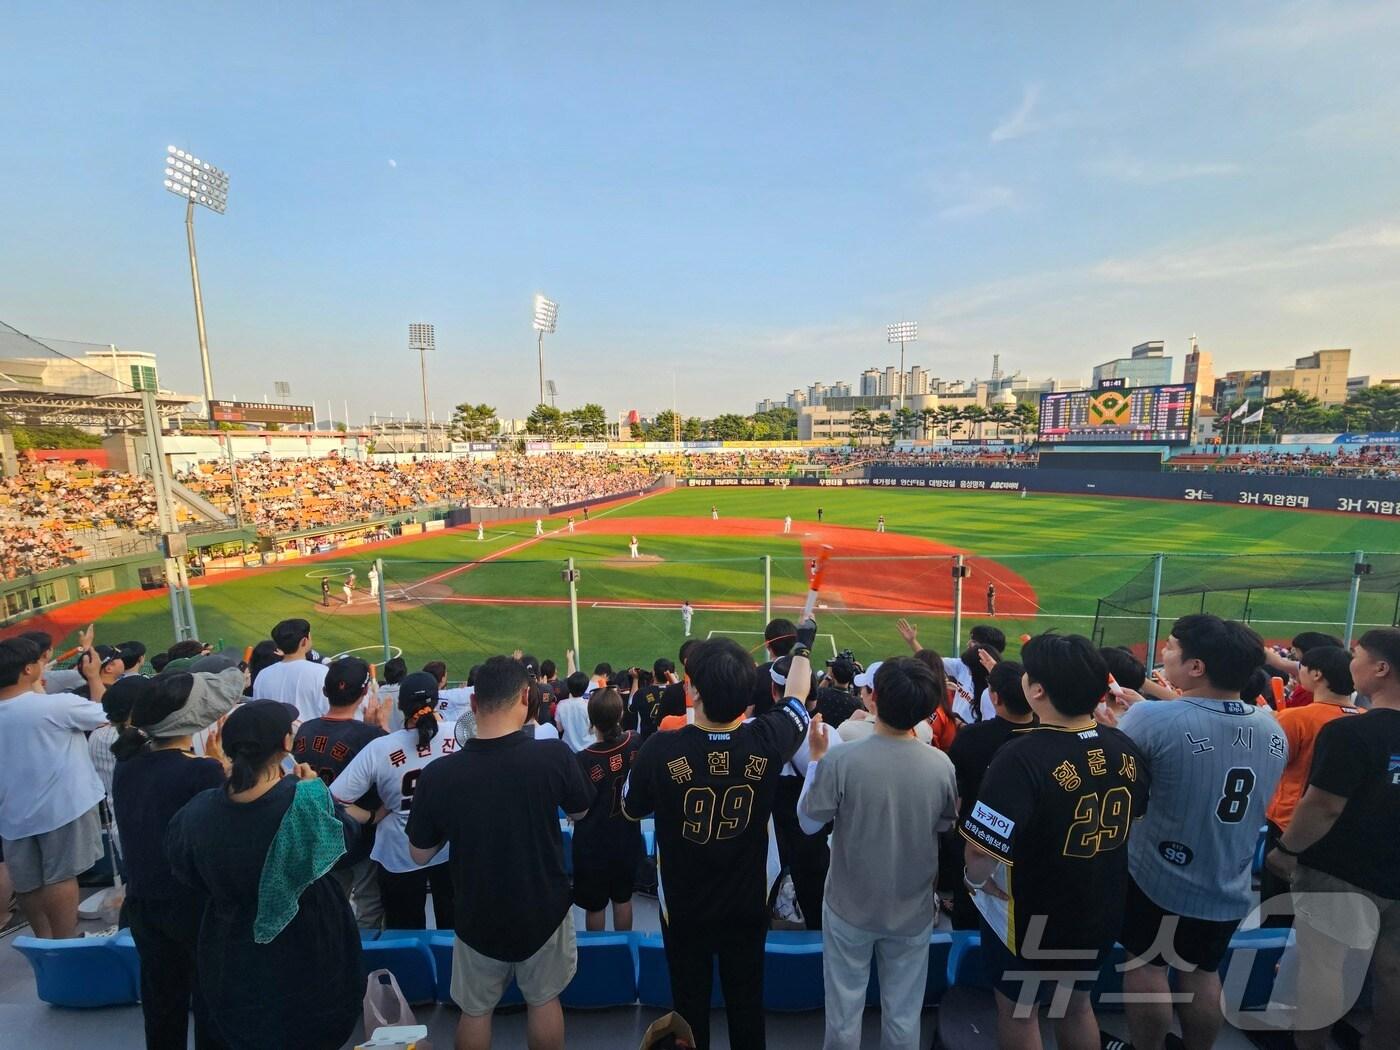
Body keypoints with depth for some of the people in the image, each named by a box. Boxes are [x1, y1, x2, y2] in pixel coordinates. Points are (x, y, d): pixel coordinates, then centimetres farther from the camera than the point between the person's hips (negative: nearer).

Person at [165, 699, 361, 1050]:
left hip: (233, 955, 3)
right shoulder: (307, 801, -32)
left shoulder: (198, 810, -20)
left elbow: (190, 876, 0)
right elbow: (347, 835, -11)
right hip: (309, 949, -3)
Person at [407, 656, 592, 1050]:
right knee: (543, 1001, 24)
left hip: (478, 917, 1)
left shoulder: (438, 774, -24)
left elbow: (420, 854, -6)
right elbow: (580, 811, -5)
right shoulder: (554, 756, -27)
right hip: (543, 911, 0)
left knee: (475, 1011, 26)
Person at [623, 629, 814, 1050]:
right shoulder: (767, 741, -25)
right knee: (747, 1004, 24)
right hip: (747, 906, 1)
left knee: (690, 1005, 22)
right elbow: (797, 698, -2)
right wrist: (804, 644, 14)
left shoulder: (661, 749, -30)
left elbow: (630, 810, -9)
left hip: (684, 907, -1)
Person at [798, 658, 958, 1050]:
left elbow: (808, 823, -11)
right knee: (903, 1014, 22)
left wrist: (817, 757, -5)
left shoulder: (841, 761, -26)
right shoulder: (941, 764, -17)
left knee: (844, 1011, 19)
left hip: (850, 907, -2)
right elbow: (945, 825, 3)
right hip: (913, 911, 2)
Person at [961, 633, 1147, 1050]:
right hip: (1100, 912, 6)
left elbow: (981, 851, -33)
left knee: (1018, 1011, 22)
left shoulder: (1023, 756, -34)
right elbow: (1131, 816, 7)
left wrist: (975, 880, -10)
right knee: (1077, 1004, 30)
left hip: (1031, 919, -5)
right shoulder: (1125, 748, -12)